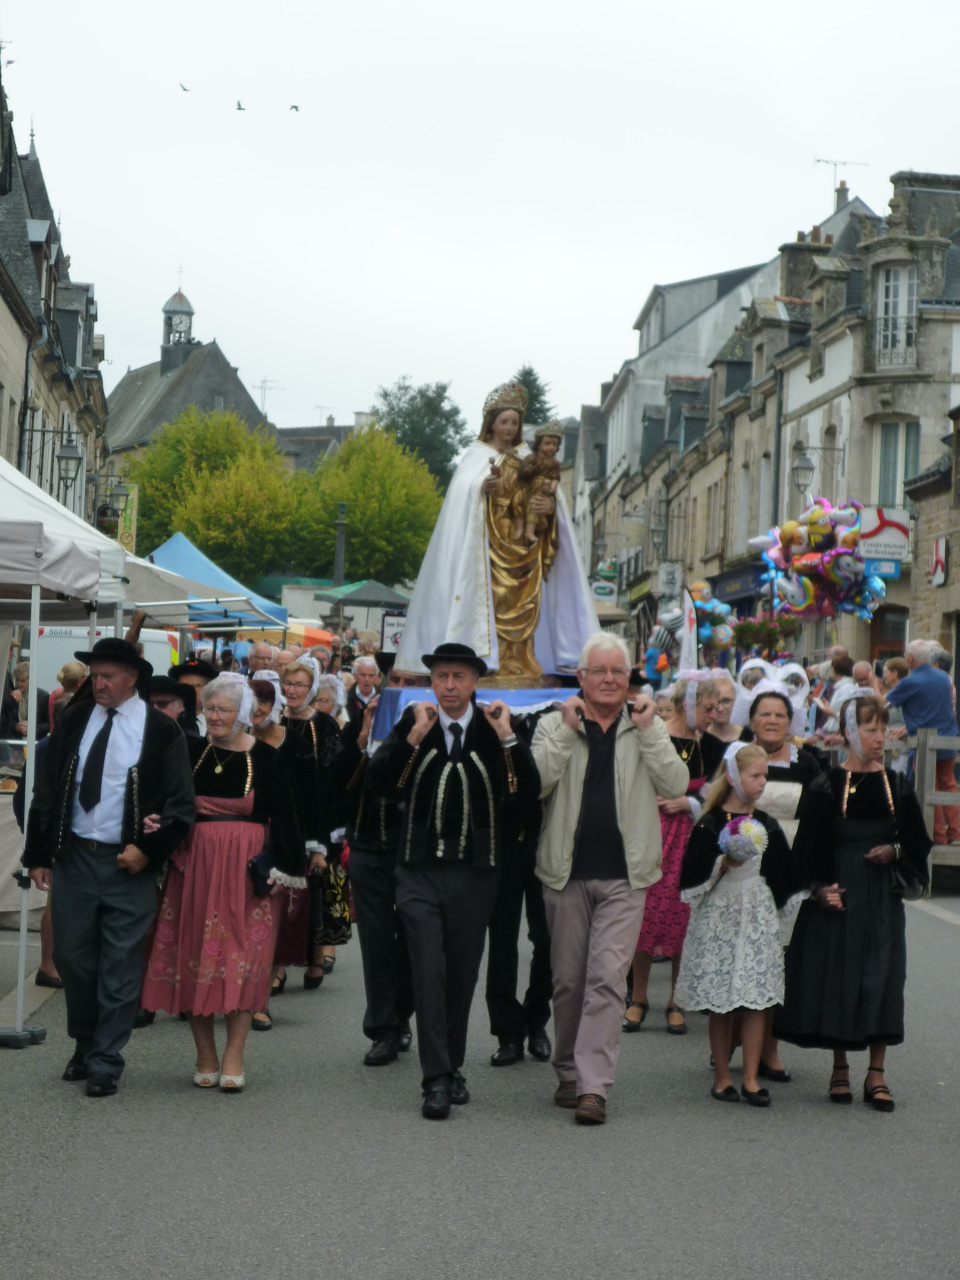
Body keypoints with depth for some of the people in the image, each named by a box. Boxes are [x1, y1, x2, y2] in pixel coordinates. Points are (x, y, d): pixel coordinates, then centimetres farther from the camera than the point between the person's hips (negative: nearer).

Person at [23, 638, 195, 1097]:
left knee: (120, 967, 0)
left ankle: (105, 1063, 9)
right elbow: (46, 789, 9)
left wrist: (148, 850, -13)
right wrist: (39, 853, 5)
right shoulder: (74, 720, 6)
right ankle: (85, 1045, 30)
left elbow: (181, 803, -3)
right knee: (71, 956, 10)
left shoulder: (160, 730, -4)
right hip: (73, 856, 4)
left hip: (129, 864, -3)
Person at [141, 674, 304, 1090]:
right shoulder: (192, 752, 6)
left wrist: (282, 869, -5)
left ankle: (233, 1056, 3)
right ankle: (205, 1055, 14)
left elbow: (281, 817, 0)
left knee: (242, 959, -4)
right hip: (194, 865, 3)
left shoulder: (264, 758, -2)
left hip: (245, 868, -3)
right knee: (194, 956, 3)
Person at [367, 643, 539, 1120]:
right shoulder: (412, 723, 3)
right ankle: (435, 1079, -5)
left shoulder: (494, 728, 3)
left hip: (474, 873, 1)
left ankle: (452, 1067, 25)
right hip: (420, 870, -1)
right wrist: (414, 737, -16)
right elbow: (379, 783, -9)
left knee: (463, 975, 10)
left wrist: (508, 737, -15)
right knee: (429, 971, -7)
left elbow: (527, 789, -8)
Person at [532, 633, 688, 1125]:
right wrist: (567, 731, -14)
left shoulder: (648, 728, 8)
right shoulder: (554, 724, 5)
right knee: (568, 979, 9)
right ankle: (569, 1072, 24)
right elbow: (535, 783, -10)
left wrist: (647, 731, -11)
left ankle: (594, 1086, -9)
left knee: (607, 978, -9)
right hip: (567, 872, 1)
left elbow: (676, 786, -5)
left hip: (624, 876, -1)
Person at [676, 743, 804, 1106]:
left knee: (757, 1000, -1)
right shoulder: (710, 824, -5)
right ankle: (722, 1077, 12)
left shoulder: (767, 825, 9)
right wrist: (724, 864, -20)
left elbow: (784, 875, 18)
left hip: (758, 915, 4)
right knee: (720, 1002, 2)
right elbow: (694, 877, -8)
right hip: (720, 915, -3)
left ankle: (751, 1078, 5)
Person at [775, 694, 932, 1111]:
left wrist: (894, 851, -8)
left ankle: (876, 1075, 8)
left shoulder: (897, 786, 4)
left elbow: (918, 843, 11)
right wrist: (821, 888, -13)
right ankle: (840, 1069, 16)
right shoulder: (826, 787, -3)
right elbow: (808, 846, -2)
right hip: (838, 892, -2)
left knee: (882, 978, 1)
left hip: (882, 896, 2)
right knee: (836, 976, 2)